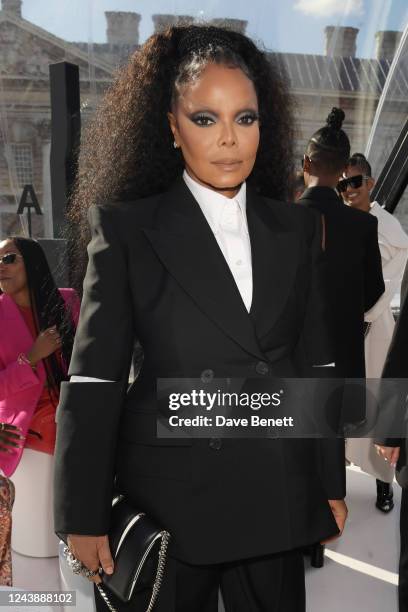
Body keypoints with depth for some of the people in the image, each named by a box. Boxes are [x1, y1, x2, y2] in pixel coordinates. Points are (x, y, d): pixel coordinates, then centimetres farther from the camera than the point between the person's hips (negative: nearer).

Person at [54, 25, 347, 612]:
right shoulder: (128, 228, -7)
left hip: (276, 499, 4)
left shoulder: (295, 228, 4)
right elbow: (93, 380, -8)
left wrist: (331, 484, 9)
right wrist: (84, 518, -9)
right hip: (166, 499, -3)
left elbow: (316, 363, 7)